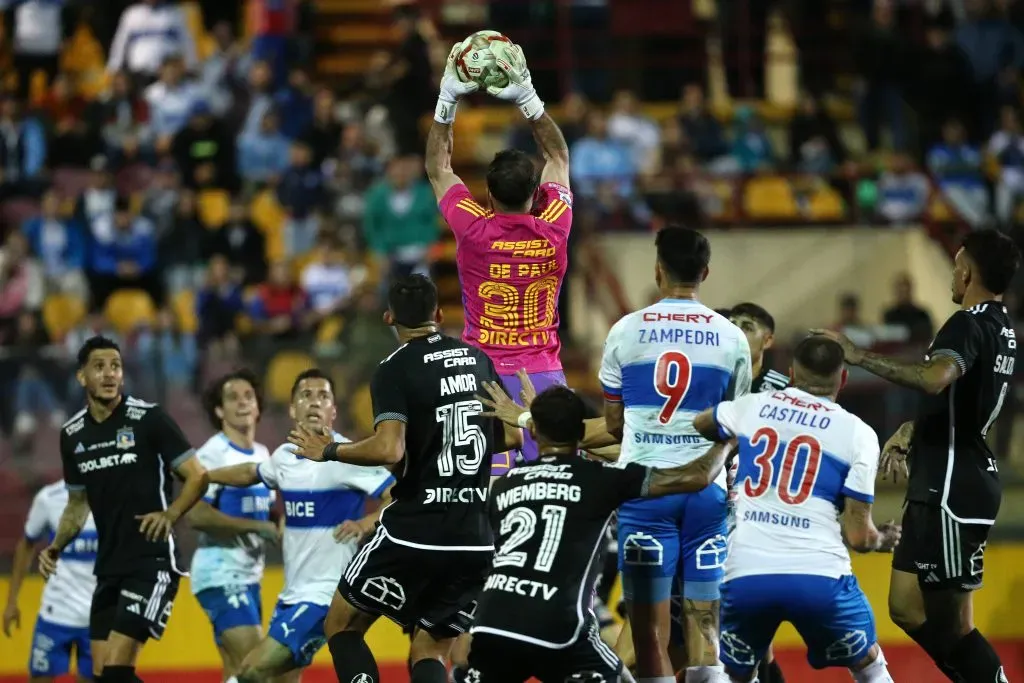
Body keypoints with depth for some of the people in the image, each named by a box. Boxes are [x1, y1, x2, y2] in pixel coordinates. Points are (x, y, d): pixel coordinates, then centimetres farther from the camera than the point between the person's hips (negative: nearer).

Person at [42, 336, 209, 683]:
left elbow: (198, 475, -6)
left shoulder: (148, 418, -8)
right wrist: (56, 547, 7)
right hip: (109, 566, 6)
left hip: (153, 560, -6)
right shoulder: (72, 435, 9)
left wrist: (170, 515, -23)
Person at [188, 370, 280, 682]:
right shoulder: (212, 454, -12)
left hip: (249, 573, 9)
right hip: (221, 572, -9)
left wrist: (280, 527, 3)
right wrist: (258, 527, -21)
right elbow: (196, 514, -22)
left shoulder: (262, 454, 13)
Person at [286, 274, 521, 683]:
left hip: (415, 530, -5)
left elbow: (389, 450, -21)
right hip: (477, 540, 5)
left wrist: (329, 451, -5)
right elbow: (511, 436, 16)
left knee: (342, 624, 15)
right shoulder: (478, 360, 10)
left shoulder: (394, 370, -8)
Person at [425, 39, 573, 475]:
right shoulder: (553, 230, -5)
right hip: (542, 374, 1)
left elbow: (437, 167, 9)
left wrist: (448, 100, 10)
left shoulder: (472, 229, -8)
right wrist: (528, 98, 10)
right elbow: (558, 157, 12)